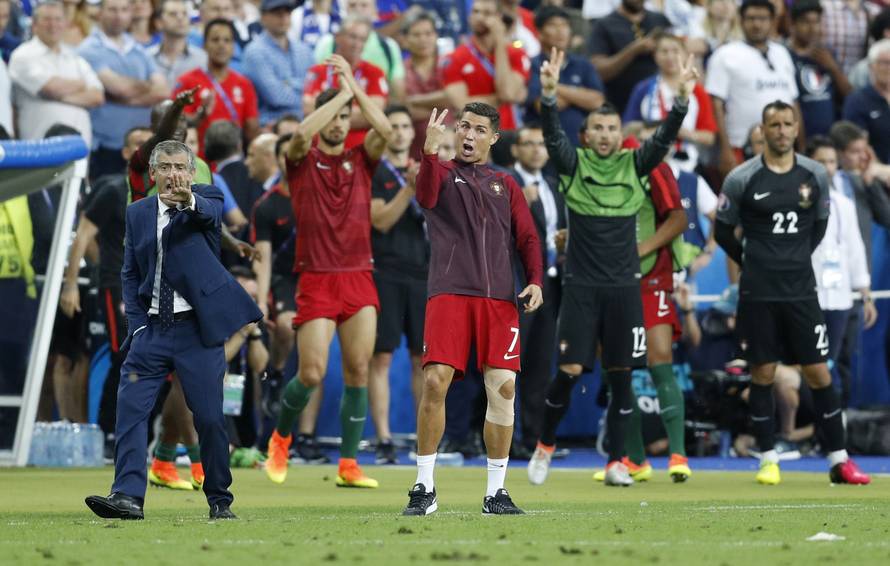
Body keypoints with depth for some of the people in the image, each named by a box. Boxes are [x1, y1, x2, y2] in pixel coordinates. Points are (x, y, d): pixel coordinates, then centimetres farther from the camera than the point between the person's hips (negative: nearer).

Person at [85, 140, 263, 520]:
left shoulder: (206, 199, 0)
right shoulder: (138, 213, 10)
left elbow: (211, 211, -25)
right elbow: (130, 273, 13)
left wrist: (188, 199, -49)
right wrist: (136, 324, 0)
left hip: (197, 329, -3)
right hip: (152, 330, 3)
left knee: (210, 417, -2)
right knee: (130, 407, -12)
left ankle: (219, 500, 12)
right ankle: (128, 496, -18)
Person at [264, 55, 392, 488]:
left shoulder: (360, 160, 10)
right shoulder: (302, 160, 3)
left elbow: (385, 131, -9)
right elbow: (302, 134, -21)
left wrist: (354, 85, -9)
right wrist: (341, 92, -15)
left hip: (358, 278, 3)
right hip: (316, 279, -3)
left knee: (358, 371, -3)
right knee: (312, 373, -9)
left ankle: (348, 465, 3)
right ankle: (280, 437, 19)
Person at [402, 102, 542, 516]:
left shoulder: (505, 185, 20)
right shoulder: (443, 172, 11)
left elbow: (527, 237, 16)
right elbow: (426, 197, -12)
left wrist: (535, 280, -1)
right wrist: (430, 152, -28)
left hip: (498, 296, 3)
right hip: (449, 293, -3)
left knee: (503, 387, -5)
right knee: (435, 381, -14)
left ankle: (496, 493, 4)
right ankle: (424, 489, -4)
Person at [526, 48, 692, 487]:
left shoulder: (634, 166, 4)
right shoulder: (573, 164, 0)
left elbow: (664, 137, -9)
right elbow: (552, 134, -16)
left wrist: (682, 97, -26)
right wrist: (549, 93, -34)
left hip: (624, 288, 2)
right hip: (580, 286, -2)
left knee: (620, 376, 3)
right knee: (569, 371, -8)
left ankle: (616, 463, 11)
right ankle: (545, 446, 13)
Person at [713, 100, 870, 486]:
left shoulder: (815, 175, 2)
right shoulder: (742, 179, -6)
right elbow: (724, 232, 6)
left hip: (801, 291, 2)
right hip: (758, 294, -2)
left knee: (818, 373, 0)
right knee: (762, 374, 1)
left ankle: (838, 461, 3)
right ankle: (768, 461, 10)